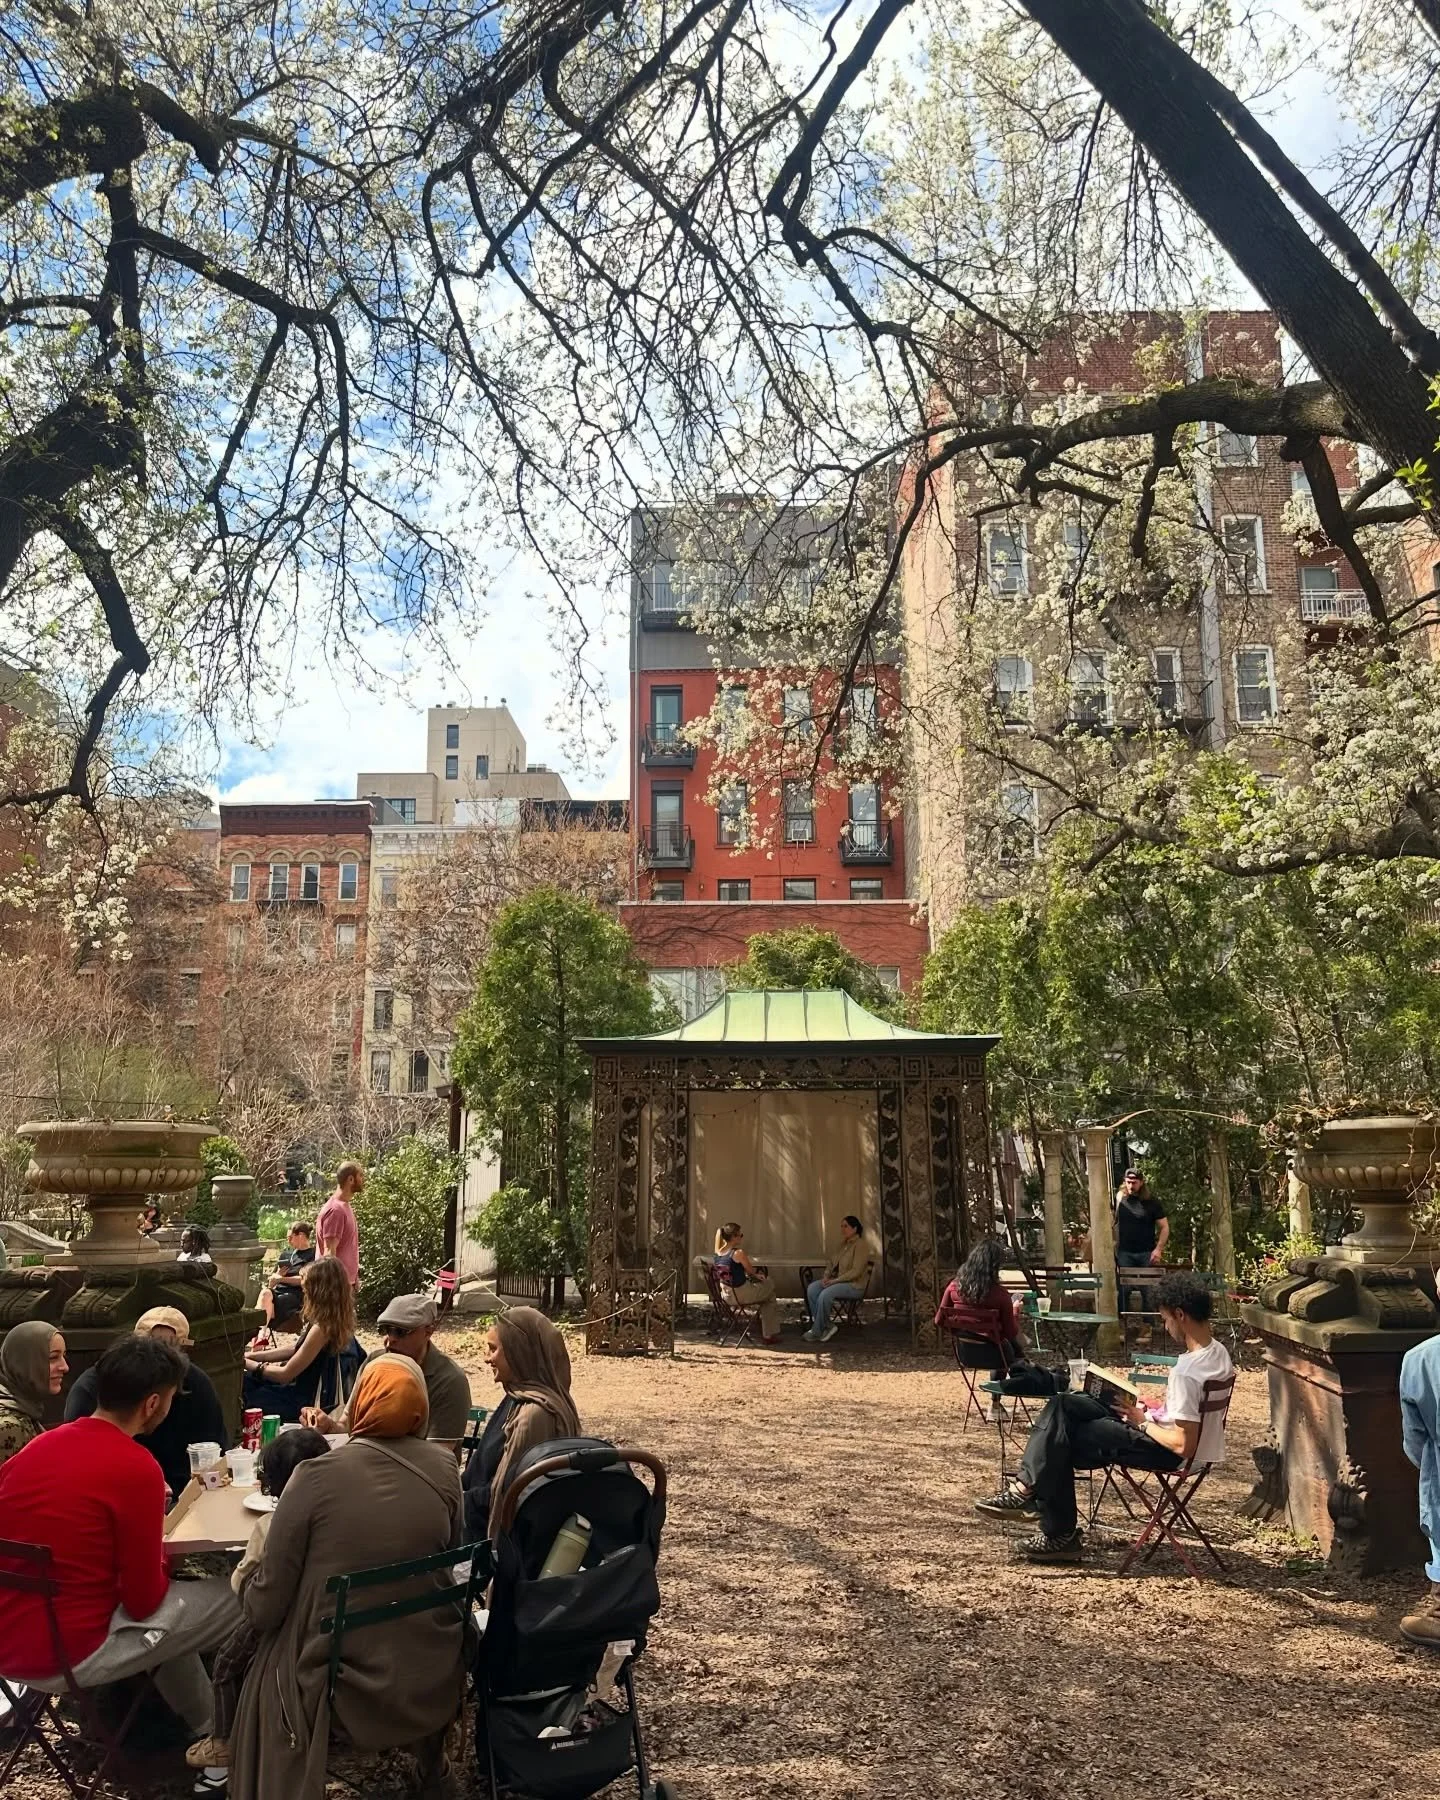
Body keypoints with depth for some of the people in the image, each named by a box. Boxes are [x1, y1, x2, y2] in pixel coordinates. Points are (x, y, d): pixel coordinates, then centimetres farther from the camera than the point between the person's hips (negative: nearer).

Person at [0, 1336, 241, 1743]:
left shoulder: (40, 1445, 1)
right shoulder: (137, 1468, -21)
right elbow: (144, 1600, -15)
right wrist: (160, 1551, 6)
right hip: (65, 1655, -8)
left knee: (177, 1596, 28)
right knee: (238, 1597, 5)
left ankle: (205, 1728, 38)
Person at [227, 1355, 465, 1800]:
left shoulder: (316, 1476, -19)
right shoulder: (443, 1466, -9)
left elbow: (266, 1605, -10)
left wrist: (246, 1599, 12)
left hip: (345, 1687, -2)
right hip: (435, 1681, 3)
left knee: (268, 1669, 27)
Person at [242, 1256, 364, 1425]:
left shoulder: (322, 1328, -28)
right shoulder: (336, 1319, -1)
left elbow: (285, 1374, -20)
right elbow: (298, 1351, 12)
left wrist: (246, 1363, -6)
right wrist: (252, 1355, 9)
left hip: (310, 1402, -9)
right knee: (245, 1381, 13)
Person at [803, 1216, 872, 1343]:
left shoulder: (860, 1245, -11)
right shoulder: (844, 1244, 16)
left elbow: (856, 1272, -19)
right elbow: (834, 1264, 21)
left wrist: (834, 1280, -20)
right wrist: (826, 1276, 0)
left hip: (855, 1285, -9)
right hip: (840, 1281, 9)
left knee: (825, 1294, -32)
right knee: (812, 1288, -15)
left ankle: (817, 1332, -18)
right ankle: (826, 1326, -13)